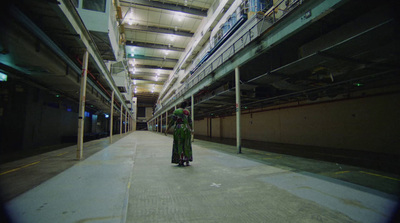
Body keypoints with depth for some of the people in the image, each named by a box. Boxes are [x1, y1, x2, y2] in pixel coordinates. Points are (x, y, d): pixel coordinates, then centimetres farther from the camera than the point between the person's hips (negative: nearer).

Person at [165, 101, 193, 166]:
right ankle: (187, 161, 11)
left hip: (178, 129, -1)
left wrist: (167, 129, -1)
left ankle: (181, 162, 2)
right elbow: (190, 122, 7)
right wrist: (191, 129, 21)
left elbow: (172, 121, -7)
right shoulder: (187, 111, 5)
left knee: (179, 146, 5)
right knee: (186, 146, 9)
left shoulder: (176, 111, -1)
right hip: (186, 129, 2)